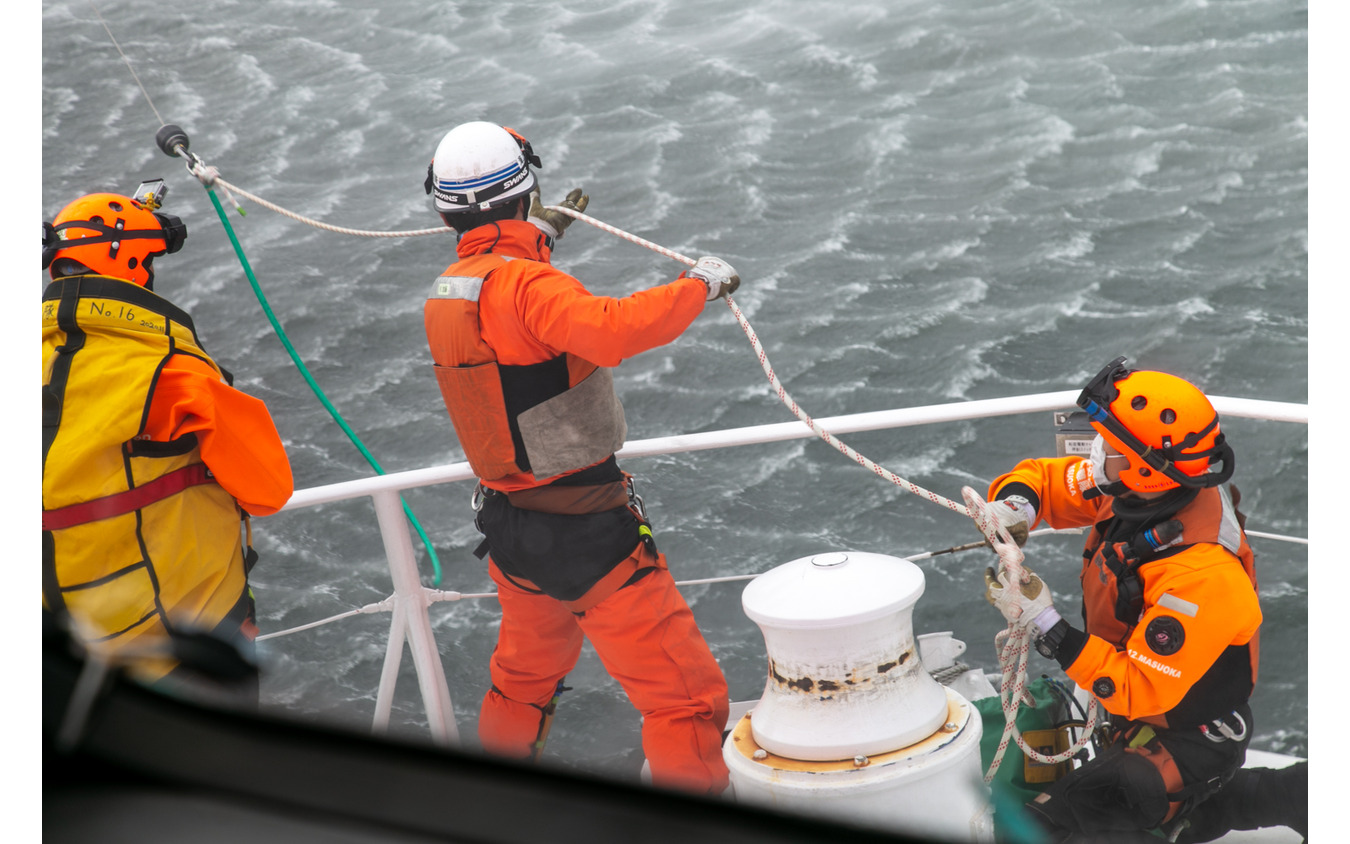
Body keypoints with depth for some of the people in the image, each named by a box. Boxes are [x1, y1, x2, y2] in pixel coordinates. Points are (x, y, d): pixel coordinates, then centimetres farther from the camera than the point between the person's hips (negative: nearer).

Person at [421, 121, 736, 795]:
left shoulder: (444, 292, 6)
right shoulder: (524, 284, -21)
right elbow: (612, 331, -40)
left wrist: (541, 232, 36)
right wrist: (699, 284, -27)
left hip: (508, 527, 9)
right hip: (588, 533, -9)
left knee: (527, 672, 32)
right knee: (685, 694, -5)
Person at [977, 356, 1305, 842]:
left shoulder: (1199, 576, -35)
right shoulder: (1133, 491, -12)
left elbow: (1139, 690, -30)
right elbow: (1047, 477, 5)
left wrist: (1046, 625, -32)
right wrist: (1016, 501, -19)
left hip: (1186, 741, -9)